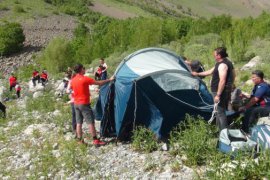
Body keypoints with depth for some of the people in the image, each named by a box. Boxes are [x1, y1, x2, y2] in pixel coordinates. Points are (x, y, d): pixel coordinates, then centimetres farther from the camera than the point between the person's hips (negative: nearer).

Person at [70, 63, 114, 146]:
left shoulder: (73, 80, 6)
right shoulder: (85, 79, -15)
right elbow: (98, 83, -12)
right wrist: (109, 80, -2)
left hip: (76, 104, 7)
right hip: (84, 104, -7)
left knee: (79, 123, 9)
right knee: (90, 122, -3)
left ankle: (80, 141, 12)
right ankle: (96, 140, -1)